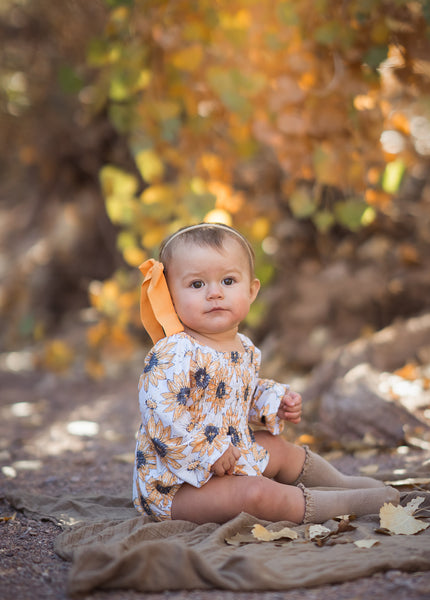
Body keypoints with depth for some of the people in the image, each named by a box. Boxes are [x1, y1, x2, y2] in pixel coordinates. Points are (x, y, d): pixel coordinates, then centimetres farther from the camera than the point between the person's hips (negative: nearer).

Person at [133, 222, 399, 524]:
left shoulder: (244, 348, 5)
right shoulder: (173, 355, -26)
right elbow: (162, 419, -32)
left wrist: (275, 403, 6)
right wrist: (209, 453, -26)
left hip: (230, 456, 10)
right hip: (175, 483, -9)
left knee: (280, 448, 23)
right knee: (257, 493, -27)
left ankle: (341, 481, 50)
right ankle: (347, 503, -10)